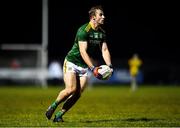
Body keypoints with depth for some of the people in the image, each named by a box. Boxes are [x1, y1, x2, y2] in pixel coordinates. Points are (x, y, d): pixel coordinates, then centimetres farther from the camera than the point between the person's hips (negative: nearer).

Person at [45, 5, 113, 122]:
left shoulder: (102, 32, 4)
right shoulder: (83, 30, -21)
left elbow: (105, 50, 2)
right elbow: (83, 52, -28)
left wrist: (109, 65, -15)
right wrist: (93, 68, -34)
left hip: (84, 67, 7)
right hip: (71, 63, -7)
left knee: (78, 94, -7)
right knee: (71, 89, -21)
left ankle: (59, 115, 4)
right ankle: (52, 107, 3)